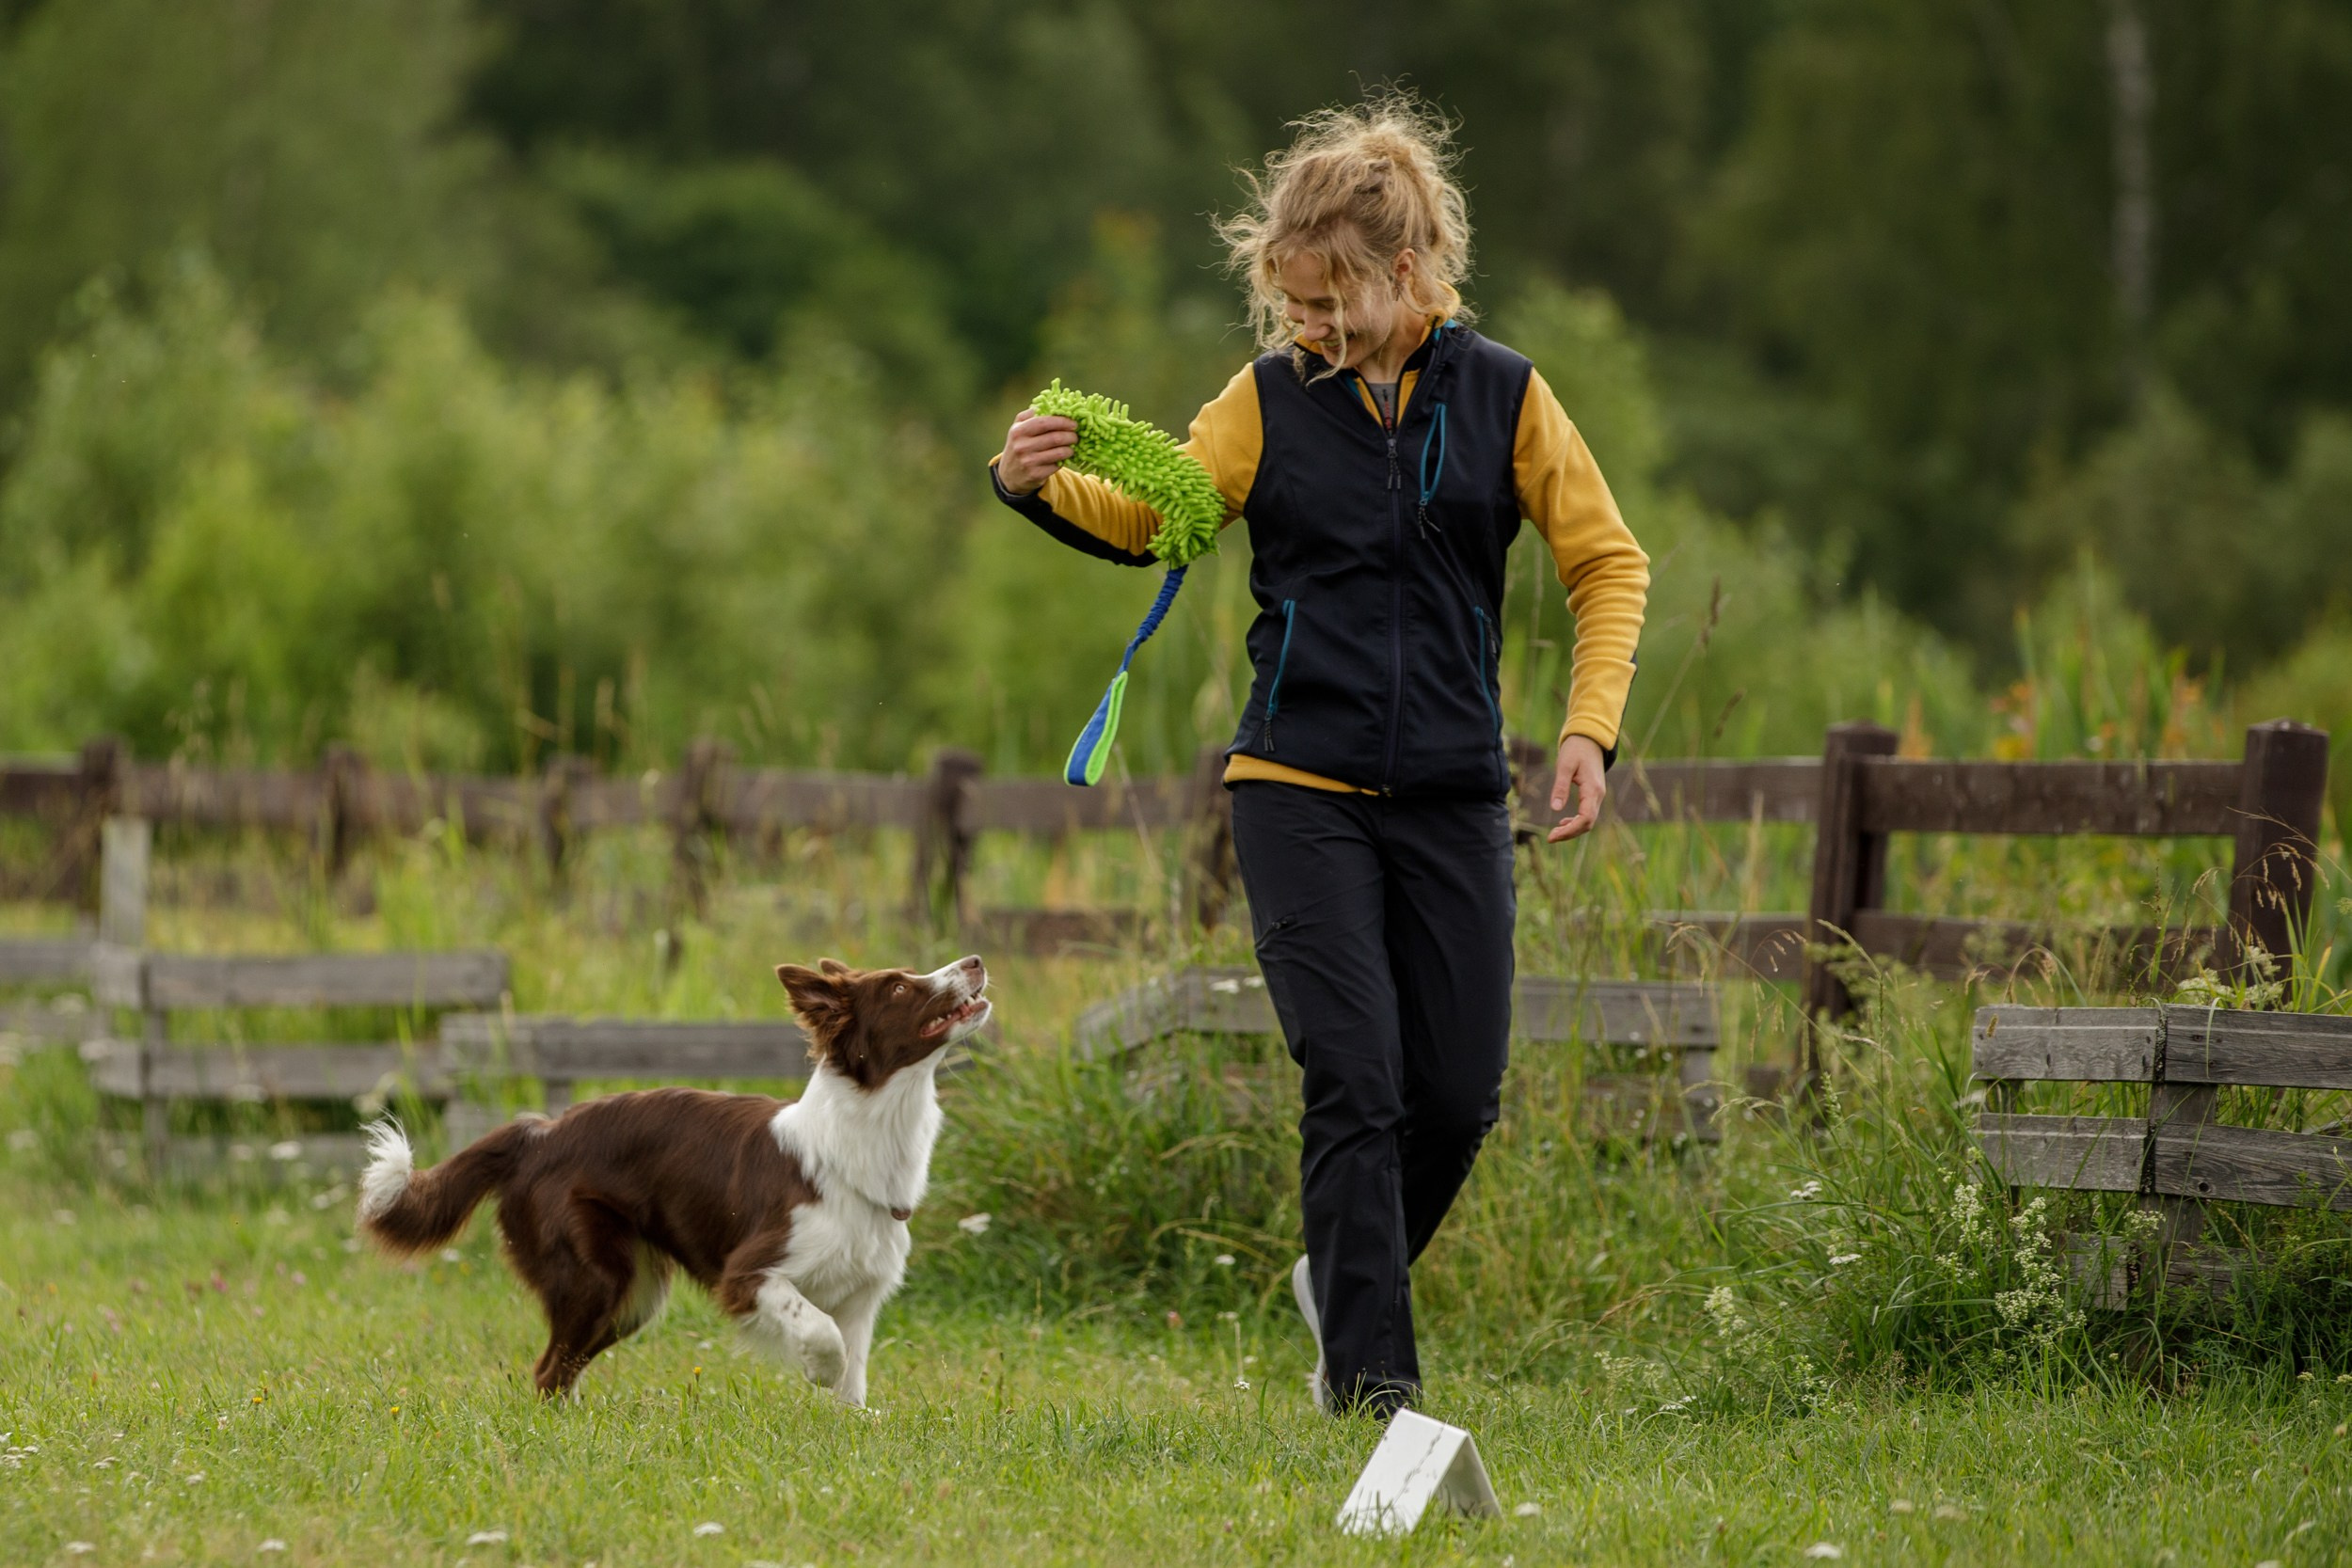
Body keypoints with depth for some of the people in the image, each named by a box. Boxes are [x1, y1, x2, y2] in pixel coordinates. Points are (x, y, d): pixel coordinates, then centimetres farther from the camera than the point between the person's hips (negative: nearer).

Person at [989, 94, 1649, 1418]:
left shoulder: (1500, 396, 2)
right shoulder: (1273, 399, 2)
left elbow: (1609, 563, 7)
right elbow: (1151, 515, 3)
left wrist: (1591, 730, -4)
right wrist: (1040, 485, -17)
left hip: (1454, 798, 2)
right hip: (1302, 794, -2)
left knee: (1460, 1094, 4)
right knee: (1356, 1077, -11)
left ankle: (1346, 1280, 31)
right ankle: (1368, 1373, -7)